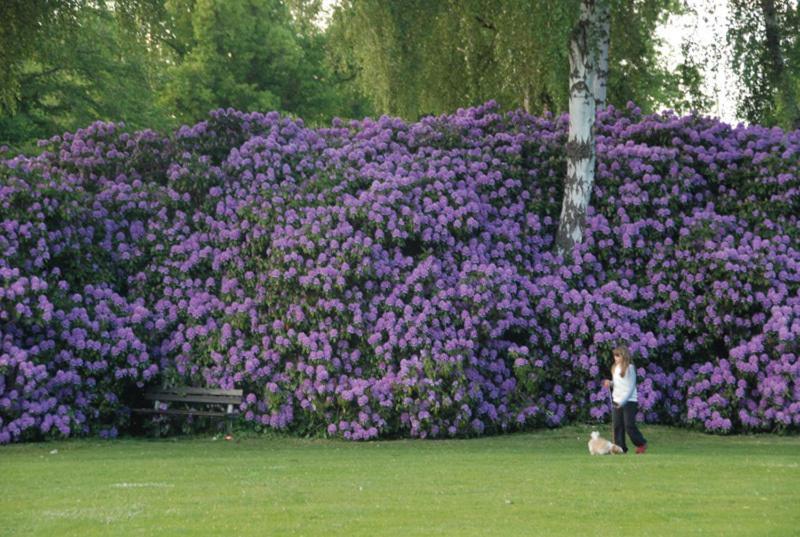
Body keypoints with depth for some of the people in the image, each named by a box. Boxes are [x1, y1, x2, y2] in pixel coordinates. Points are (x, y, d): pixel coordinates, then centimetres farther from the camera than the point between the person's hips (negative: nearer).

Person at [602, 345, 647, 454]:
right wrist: (610, 383, 0)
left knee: (629, 425, -7)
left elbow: (630, 387, -14)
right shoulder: (615, 368, 11)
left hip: (629, 401, -7)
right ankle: (620, 447, 8)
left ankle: (641, 444, 10)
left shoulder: (629, 368, -12)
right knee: (617, 425, 3)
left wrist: (622, 401, -19)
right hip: (617, 401, 7)